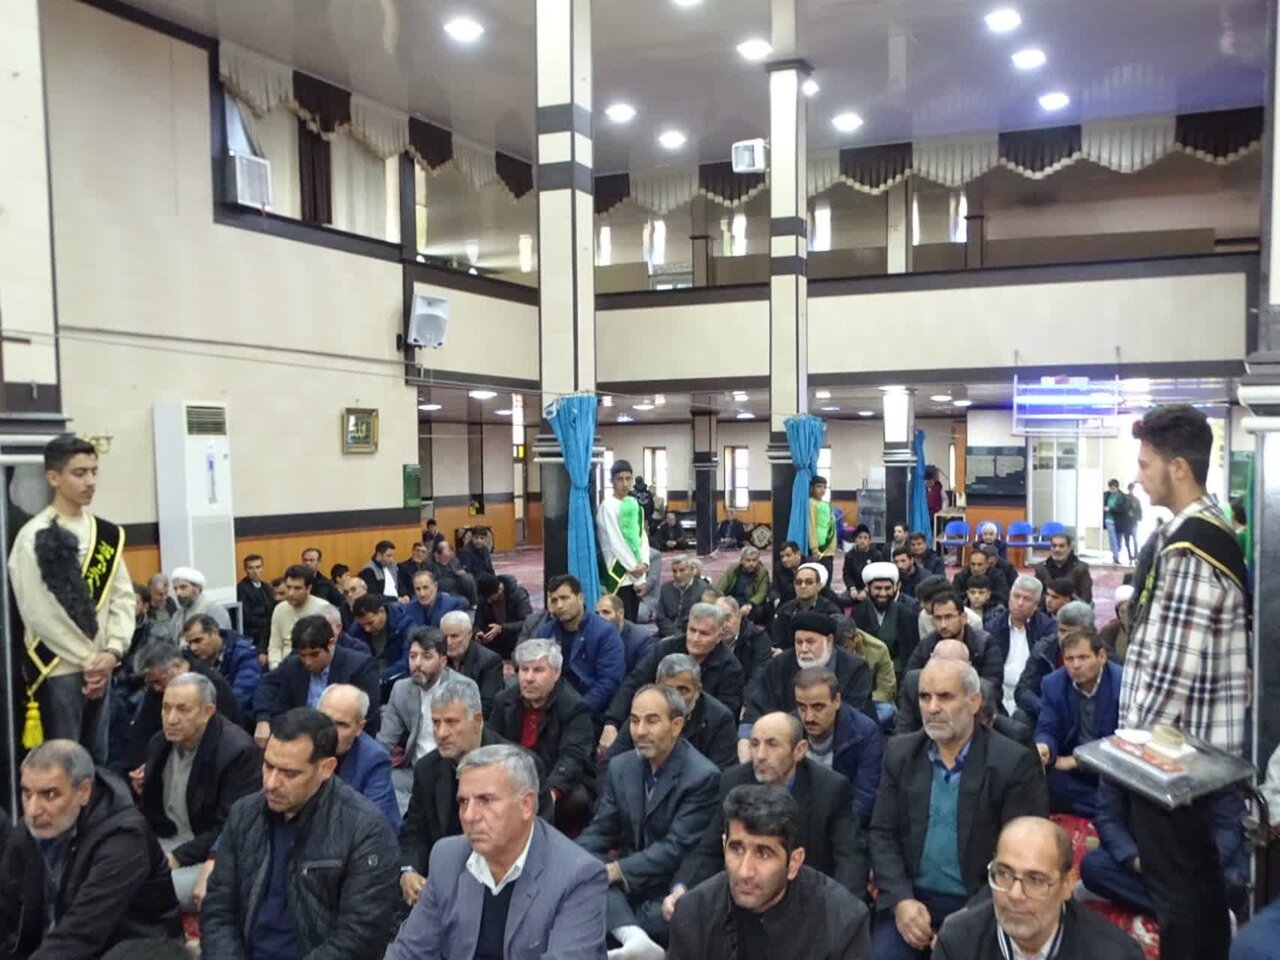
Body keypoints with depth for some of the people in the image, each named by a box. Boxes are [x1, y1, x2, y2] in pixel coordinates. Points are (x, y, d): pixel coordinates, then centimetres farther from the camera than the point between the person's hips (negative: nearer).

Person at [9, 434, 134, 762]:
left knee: (98, 759, 14)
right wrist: (89, 659, -12)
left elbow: (123, 597, 7)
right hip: (58, 669, -6)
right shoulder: (34, 537, -9)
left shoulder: (108, 535, 8)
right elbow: (39, 613, -14)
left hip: (100, 668, 6)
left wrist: (112, 652, -8)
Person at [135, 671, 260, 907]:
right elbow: (154, 807, 18)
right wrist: (143, 790, -4)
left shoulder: (238, 752, -20)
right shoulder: (161, 741, 3)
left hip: (210, 855, -7)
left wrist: (178, 858, -22)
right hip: (165, 840, 7)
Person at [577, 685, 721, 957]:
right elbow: (599, 832, 5)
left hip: (674, 886, -5)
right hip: (627, 879, 6)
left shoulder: (703, 776, -15)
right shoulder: (620, 767, 6)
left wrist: (614, 871, -26)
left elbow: (677, 848, -20)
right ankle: (632, 937, -40)